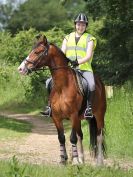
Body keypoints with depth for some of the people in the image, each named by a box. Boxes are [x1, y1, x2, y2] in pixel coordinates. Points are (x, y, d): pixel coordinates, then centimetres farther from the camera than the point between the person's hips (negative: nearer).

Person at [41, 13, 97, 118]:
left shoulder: (89, 39, 5)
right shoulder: (68, 38, 17)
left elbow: (88, 56, -7)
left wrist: (78, 62, -24)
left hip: (84, 68, -4)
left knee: (91, 84, -33)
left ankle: (89, 107, -23)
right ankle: (51, 107, -5)